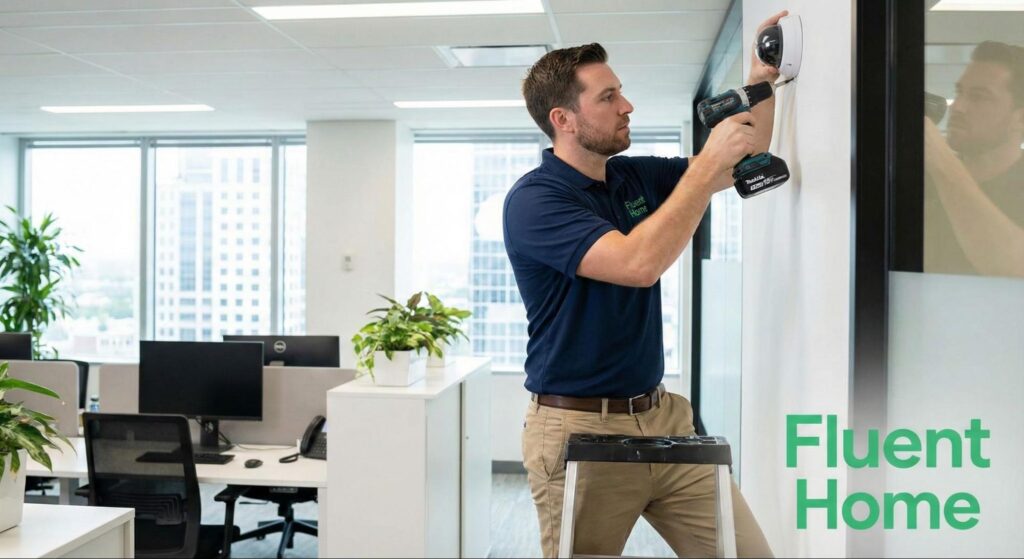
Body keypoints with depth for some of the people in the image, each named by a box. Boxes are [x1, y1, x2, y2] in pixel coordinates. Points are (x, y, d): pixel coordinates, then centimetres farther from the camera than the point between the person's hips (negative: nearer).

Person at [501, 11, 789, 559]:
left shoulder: (636, 177, 8)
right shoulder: (533, 199, -15)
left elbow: (744, 163, 18)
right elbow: (639, 263, -28)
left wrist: (761, 80, 2)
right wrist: (708, 162, -21)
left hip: (662, 417, 7)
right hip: (578, 429, -6)